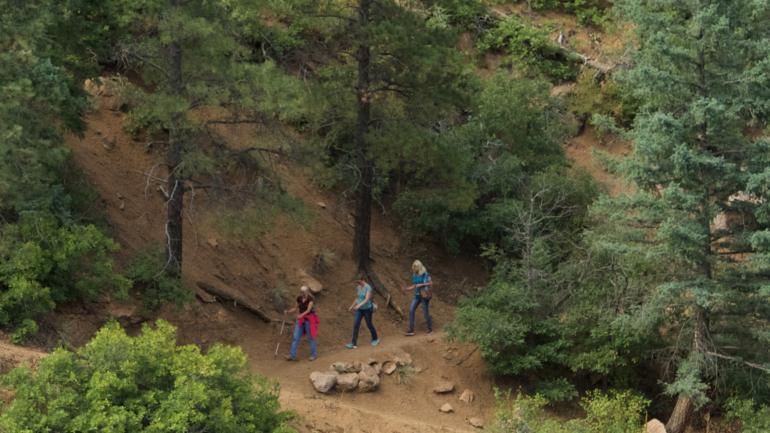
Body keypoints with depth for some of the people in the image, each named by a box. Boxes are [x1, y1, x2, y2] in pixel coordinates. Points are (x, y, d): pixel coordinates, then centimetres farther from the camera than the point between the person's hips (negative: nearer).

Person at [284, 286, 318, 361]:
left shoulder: (310, 299, -16)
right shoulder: (299, 298, 2)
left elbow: (308, 310, -25)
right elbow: (296, 308, 9)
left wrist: (301, 315, -41)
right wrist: (288, 312, -6)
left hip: (309, 319, -5)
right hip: (301, 320, 5)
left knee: (310, 337, 3)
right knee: (295, 337, -2)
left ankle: (314, 354, 19)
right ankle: (292, 355, -1)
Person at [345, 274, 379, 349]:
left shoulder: (368, 288, -22)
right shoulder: (358, 287, 2)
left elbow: (367, 299, -30)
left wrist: (359, 305, -41)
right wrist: (352, 306, 19)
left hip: (367, 309, -6)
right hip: (359, 309, 6)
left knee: (369, 325, 10)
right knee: (356, 325, -4)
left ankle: (375, 339, 36)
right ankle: (353, 343, -4)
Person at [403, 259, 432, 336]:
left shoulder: (425, 274, -12)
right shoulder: (414, 275, 7)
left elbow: (431, 283, -13)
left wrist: (421, 284, -22)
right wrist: (407, 289, -4)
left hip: (424, 295, -6)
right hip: (417, 295, 6)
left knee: (426, 312, 0)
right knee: (411, 310, -9)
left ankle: (430, 329, 23)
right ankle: (411, 330, -9)